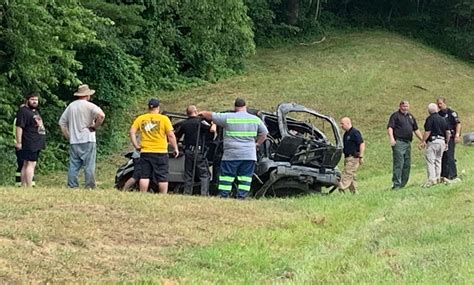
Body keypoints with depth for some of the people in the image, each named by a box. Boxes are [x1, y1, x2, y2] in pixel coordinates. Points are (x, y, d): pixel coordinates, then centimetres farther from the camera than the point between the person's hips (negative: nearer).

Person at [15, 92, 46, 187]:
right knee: (31, 164, -13)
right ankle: (29, 187, -15)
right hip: (29, 144, -9)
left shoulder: (35, 111, 19)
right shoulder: (23, 111, -11)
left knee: (26, 164, 9)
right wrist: (18, 142, -23)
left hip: (36, 144, 9)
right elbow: (19, 127, -18)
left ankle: (24, 186, 10)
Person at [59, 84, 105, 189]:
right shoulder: (89, 105, -6)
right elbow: (101, 115, -23)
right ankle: (90, 187, -4)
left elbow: (62, 122, 17)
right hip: (87, 141, -5)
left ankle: (72, 186, 7)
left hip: (73, 142, 5)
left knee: (73, 166, 7)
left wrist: (68, 137, 17)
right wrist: (95, 127, -9)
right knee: (89, 165, -3)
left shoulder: (71, 106, 13)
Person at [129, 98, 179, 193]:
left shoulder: (140, 119, 5)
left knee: (144, 176, 6)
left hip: (145, 152, 2)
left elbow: (132, 132, -2)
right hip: (160, 153, -2)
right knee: (162, 177, 4)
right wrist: (175, 148, 0)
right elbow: (171, 135, -7)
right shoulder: (164, 119, -3)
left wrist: (136, 146, 2)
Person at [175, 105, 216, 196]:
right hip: (198, 152, -5)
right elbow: (212, 129, -19)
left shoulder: (184, 124, 9)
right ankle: (204, 193, -12)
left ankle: (187, 193, 11)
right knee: (205, 175, -1)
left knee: (188, 175, 12)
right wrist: (213, 124, 2)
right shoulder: (200, 122, -9)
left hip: (188, 151, 5)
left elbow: (176, 136, 17)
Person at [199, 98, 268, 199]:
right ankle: (242, 197, 0)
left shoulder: (228, 117, -2)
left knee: (226, 176, 3)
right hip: (249, 155, 2)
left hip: (231, 155, -2)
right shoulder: (255, 119, 7)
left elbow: (211, 116, 7)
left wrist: (202, 113, 26)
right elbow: (264, 133, 17)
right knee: (245, 177, 5)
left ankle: (223, 196, 0)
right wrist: (257, 143, 26)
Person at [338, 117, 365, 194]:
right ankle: (354, 192, 13)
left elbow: (362, 144, -15)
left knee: (347, 174, -14)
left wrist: (361, 157, -18)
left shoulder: (355, 132, -11)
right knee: (351, 176, 9)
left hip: (353, 158, -10)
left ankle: (341, 189, -21)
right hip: (347, 157, 10)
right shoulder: (346, 133, 17)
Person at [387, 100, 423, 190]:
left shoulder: (410, 116, 20)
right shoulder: (395, 115, -1)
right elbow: (390, 127, -11)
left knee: (407, 164, 8)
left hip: (408, 143, 7)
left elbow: (416, 129, 26)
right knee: (398, 164, -12)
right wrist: (391, 138, -25)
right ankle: (396, 184, -12)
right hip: (398, 142, -7)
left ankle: (403, 184, 15)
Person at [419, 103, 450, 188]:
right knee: (438, 160, 14)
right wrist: (446, 143, 21)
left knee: (430, 161, -6)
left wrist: (423, 141, -8)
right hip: (442, 141, 7)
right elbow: (448, 132, 13)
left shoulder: (430, 119, -8)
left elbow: (427, 132, -14)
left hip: (432, 141, -7)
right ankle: (438, 178, 15)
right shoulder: (443, 119, 13)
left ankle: (431, 179, -12)